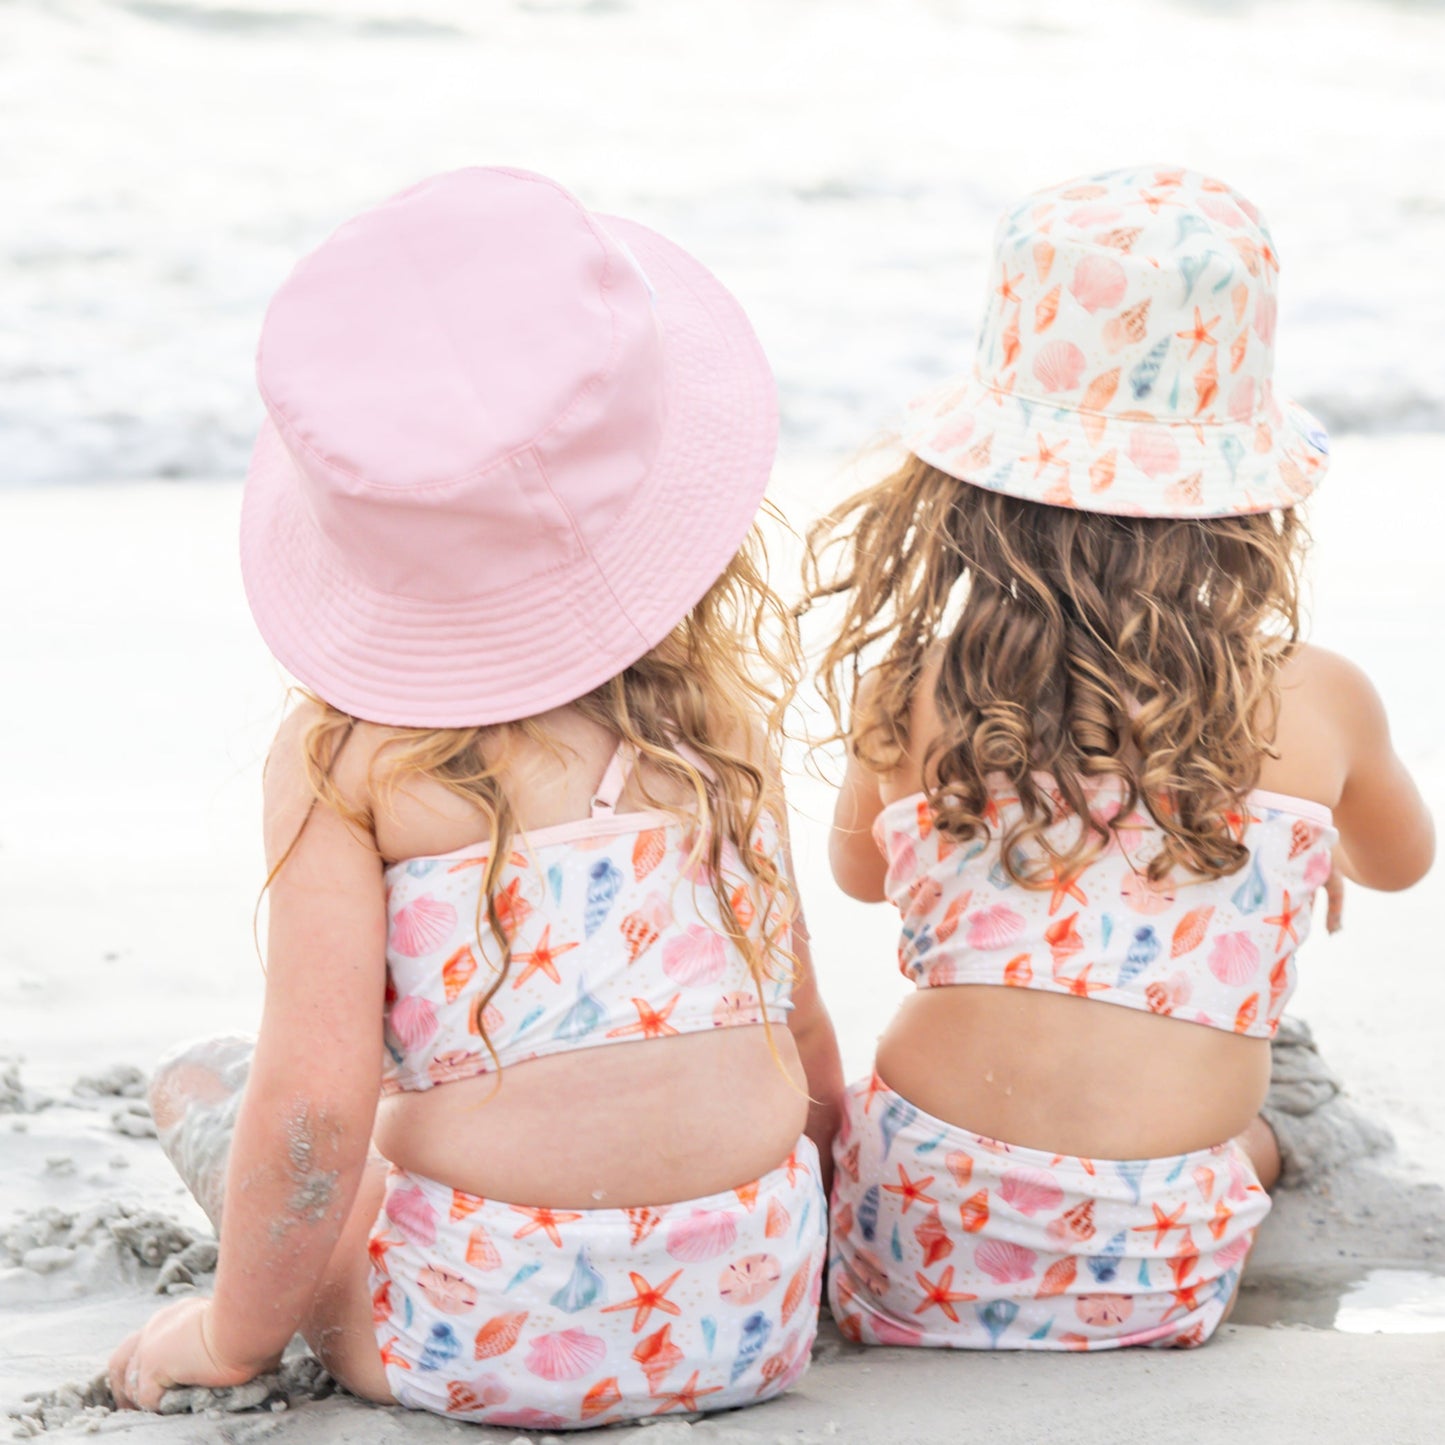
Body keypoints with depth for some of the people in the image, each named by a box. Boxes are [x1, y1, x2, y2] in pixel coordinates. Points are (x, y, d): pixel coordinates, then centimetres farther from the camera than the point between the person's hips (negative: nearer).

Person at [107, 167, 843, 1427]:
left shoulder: (338, 755, -9)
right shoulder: (726, 705, 2)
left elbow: (315, 1095, -13)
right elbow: (796, 1017, 11)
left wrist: (236, 1332, 4)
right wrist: (833, 1143, 32)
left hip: (481, 1343, -5)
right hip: (751, 1323, 5)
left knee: (202, 1083, 20)